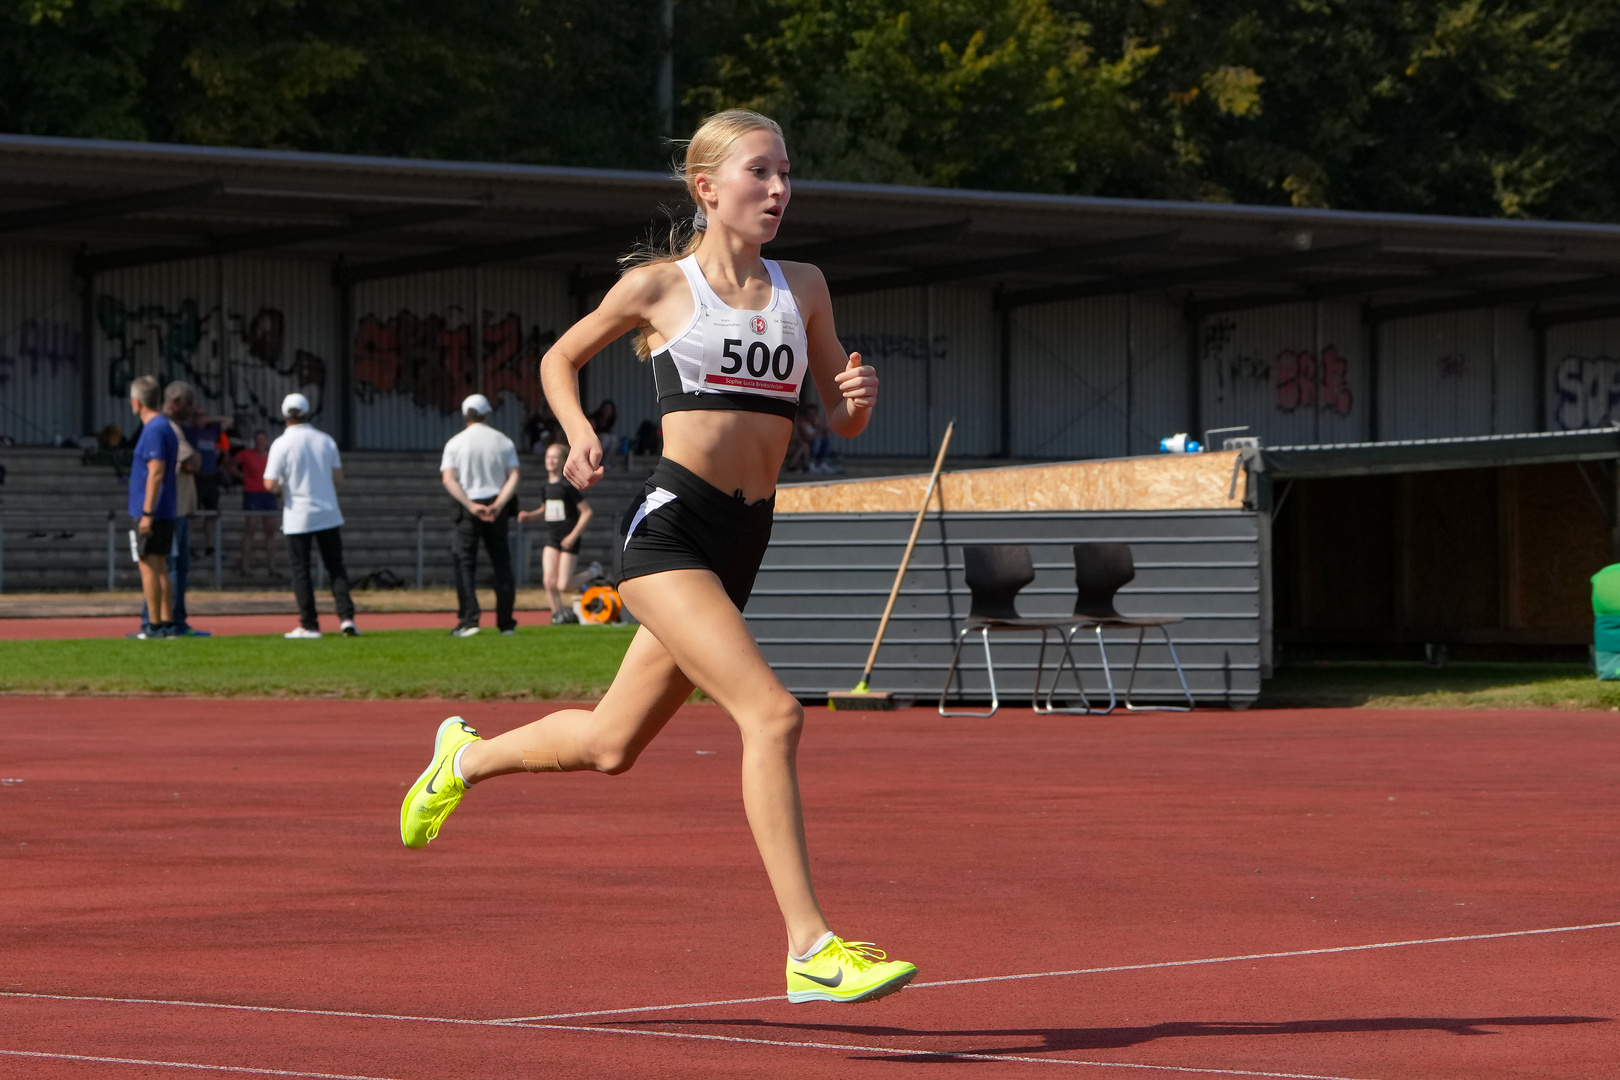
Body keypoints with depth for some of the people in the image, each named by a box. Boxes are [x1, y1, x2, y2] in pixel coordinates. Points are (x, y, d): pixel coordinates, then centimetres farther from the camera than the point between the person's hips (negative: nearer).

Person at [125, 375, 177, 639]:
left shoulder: (154, 430, -15)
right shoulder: (166, 427, 15)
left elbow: (156, 474, -21)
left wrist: (147, 513, -22)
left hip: (149, 511, -9)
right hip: (165, 512, 9)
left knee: (149, 566, -6)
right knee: (160, 566, 12)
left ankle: (154, 626, -6)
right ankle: (167, 623, 12)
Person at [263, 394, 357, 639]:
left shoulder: (282, 444, -10)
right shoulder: (325, 440, 2)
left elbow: (270, 485, -13)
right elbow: (338, 478, 5)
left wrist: (282, 488, 7)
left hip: (298, 518, -3)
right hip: (328, 515, 3)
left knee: (300, 570, 4)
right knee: (336, 566, 10)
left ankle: (309, 625, 1)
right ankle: (346, 617, -3)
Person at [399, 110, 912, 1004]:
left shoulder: (802, 288, 13)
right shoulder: (658, 285, 1)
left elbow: (844, 424, 16)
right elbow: (559, 359, 15)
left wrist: (859, 394, -7)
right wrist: (579, 433, -4)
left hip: (742, 543, 6)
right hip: (669, 527, -6)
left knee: (611, 745, 17)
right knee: (772, 713, -22)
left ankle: (466, 755, 45)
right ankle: (811, 949, -22)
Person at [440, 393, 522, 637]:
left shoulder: (455, 443, 0)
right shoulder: (503, 441, 5)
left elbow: (448, 479, -11)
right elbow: (513, 477, -6)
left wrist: (471, 505, -16)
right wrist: (499, 504, -14)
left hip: (467, 507, -2)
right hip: (498, 509, 2)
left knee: (464, 564, 0)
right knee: (501, 564, 9)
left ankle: (469, 619, -12)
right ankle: (506, 623, 7)